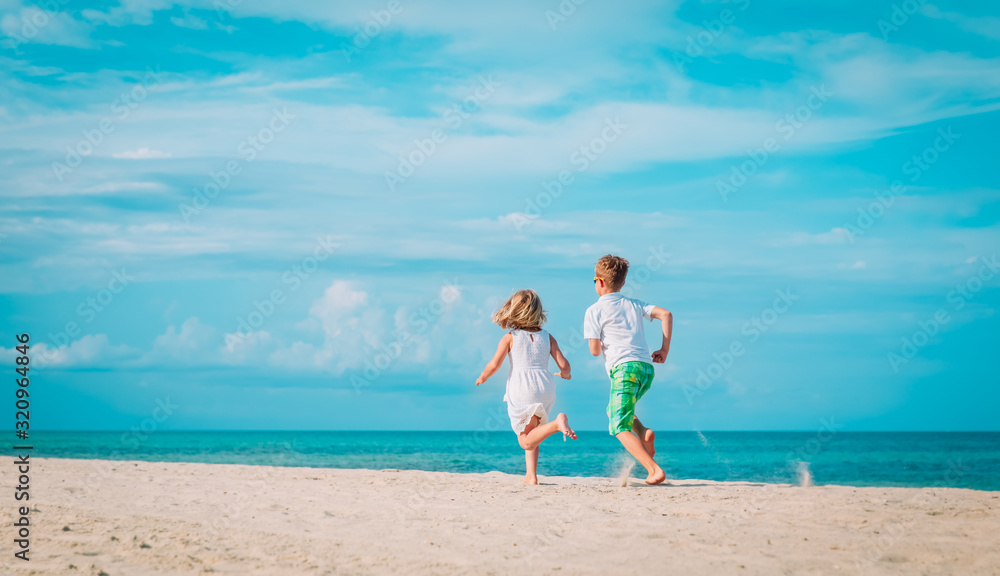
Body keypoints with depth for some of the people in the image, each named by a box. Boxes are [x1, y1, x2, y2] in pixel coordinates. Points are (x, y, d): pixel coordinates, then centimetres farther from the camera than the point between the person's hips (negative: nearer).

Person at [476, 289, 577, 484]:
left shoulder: (510, 337, 5)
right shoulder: (547, 337, 12)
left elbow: (494, 365, -4)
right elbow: (564, 365, 5)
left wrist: (482, 377, 17)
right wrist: (564, 374, 29)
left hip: (521, 389, -4)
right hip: (545, 387, 4)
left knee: (526, 441, -3)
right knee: (529, 434, 22)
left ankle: (557, 423, -29)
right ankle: (531, 475, 8)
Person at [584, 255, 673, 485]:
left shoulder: (595, 310, 3)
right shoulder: (634, 304, 19)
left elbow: (595, 350, -3)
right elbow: (665, 314, 7)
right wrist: (664, 349, 9)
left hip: (625, 369, -7)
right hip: (647, 368, 7)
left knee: (620, 428, -4)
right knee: (614, 411, 27)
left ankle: (655, 470, -21)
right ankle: (644, 432, -1)